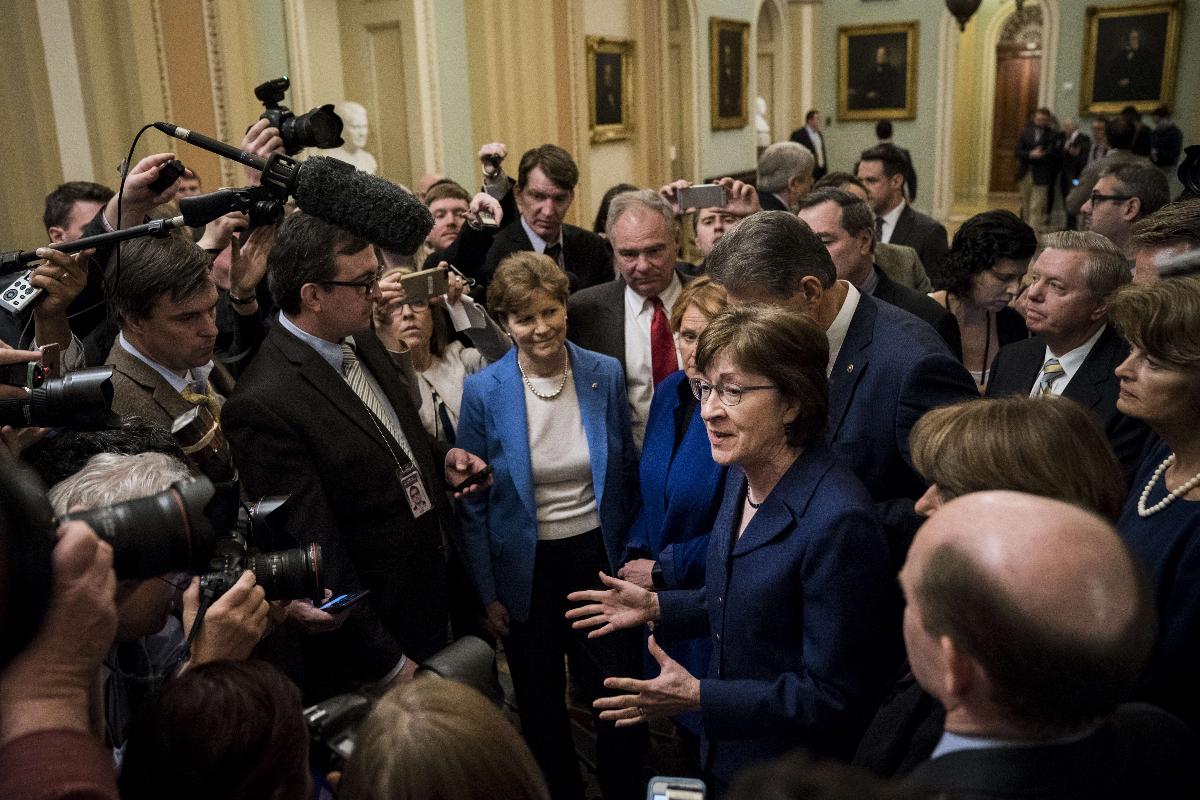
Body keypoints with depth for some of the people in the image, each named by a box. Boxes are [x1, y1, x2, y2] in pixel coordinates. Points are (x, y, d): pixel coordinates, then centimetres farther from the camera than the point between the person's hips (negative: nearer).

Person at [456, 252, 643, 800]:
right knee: (541, 708, 17)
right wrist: (488, 594, -2)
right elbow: (473, 503, -4)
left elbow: (627, 474, 4)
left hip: (598, 557, 1)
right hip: (527, 568, 0)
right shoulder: (484, 391, -11)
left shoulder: (606, 374, -7)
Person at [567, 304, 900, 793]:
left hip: (792, 779, -7)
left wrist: (697, 697, -26)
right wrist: (657, 607, 2)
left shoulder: (837, 522, -30)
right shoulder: (742, 476, -3)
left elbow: (832, 696, -25)